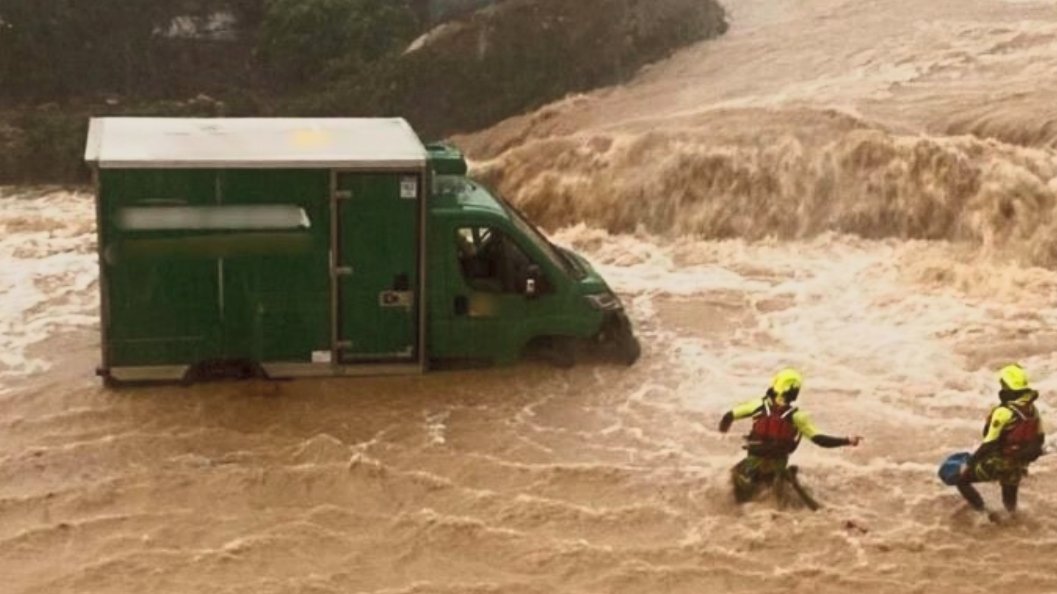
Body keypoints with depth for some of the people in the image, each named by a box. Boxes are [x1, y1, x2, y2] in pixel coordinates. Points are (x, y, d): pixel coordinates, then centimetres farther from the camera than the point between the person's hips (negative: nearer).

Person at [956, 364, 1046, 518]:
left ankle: (984, 513, -1)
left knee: (962, 480, 8)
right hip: (1018, 466, 7)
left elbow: (990, 443, -25)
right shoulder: (1032, 410, -4)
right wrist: (1028, 456, 25)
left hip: (997, 464, -7)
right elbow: (1039, 438, 9)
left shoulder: (1003, 412, -27)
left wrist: (972, 460, -13)